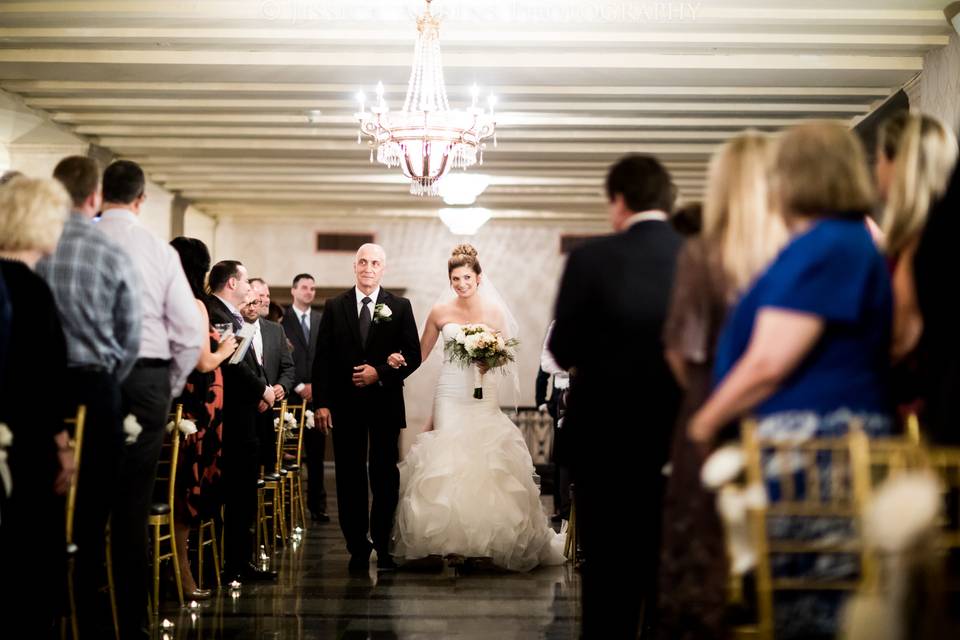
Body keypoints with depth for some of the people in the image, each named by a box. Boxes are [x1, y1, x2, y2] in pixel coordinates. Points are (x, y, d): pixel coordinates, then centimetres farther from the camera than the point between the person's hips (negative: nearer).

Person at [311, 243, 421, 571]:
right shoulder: (335, 307, 6)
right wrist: (321, 403, -6)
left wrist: (381, 373, -14)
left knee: (385, 477, 4)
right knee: (350, 479, 3)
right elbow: (322, 359, 2)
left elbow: (413, 355, 1)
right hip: (345, 405, 1)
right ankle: (358, 548, 9)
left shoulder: (400, 307, 4)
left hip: (385, 403, 0)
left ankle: (383, 546, 13)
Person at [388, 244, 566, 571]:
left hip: (483, 394, 0)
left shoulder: (493, 309, 3)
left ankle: (487, 541, 5)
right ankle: (449, 542, -3)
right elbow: (420, 354, 10)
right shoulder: (440, 312, 4)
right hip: (450, 394, 0)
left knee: (485, 459, -6)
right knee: (446, 460, -8)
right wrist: (400, 360, -10)